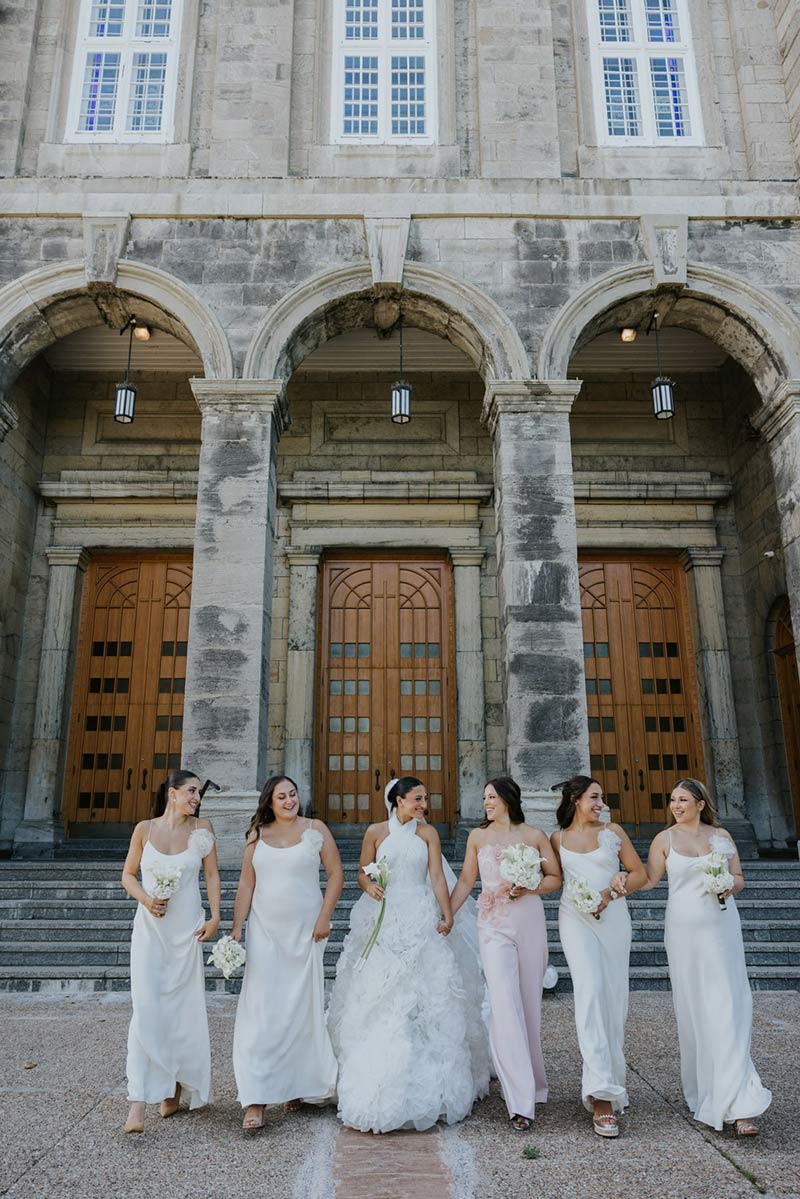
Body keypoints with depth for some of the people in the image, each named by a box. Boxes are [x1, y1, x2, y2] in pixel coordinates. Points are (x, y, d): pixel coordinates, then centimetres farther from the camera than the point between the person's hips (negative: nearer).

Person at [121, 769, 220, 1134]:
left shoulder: (201, 829, 0)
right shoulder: (145, 829, -2)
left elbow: (212, 874, 4)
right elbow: (128, 874, 7)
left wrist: (215, 917, -3)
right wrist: (145, 899, -10)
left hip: (187, 930, 1)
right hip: (150, 928, -1)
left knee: (184, 1009, 9)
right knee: (146, 1009, -8)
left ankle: (177, 1085, 31)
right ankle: (138, 1103, -3)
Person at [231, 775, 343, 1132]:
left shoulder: (315, 829, -1)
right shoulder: (257, 835, 5)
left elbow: (336, 874, -1)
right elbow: (246, 885, 7)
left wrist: (324, 917, -8)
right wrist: (236, 928, 2)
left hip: (305, 931, -1)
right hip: (265, 931, 1)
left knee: (303, 1008, 9)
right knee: (262, 1011, -3)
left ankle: (303, 1086, 28)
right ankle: (256, 1101, 2)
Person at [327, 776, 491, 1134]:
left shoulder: (428, 834, 6)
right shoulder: (376, 832, 4)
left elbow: (438, 878, 1)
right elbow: (362, 872, 7)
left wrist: (447, 915, -9)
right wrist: (370, 887, -14)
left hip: (420, 920, 1)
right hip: (383, 920, 0)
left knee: (423, 994, -1)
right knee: (378, 1001, -1)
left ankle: (426, 1085, 14)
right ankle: (373, 1086, 11)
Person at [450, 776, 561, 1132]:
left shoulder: (535, 835, 4)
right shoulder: (478, 836, 8)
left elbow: (555, 878, 7)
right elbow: (466, 881, 11)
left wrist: (527, 888, -10)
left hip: (530, 922, 0)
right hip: (494, 926, 0)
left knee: (529, 1003, 9)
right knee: (504, 1004, -10)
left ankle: (533, 1085, 30)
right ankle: (520, 1102, -6)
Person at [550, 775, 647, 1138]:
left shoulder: (613, 832, 8)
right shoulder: (557, 839, 8)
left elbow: (640, 873, 7)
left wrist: (611, 893, -6)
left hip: (614, 918, 2)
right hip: (576, 918, -2)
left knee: (615, 998, 4)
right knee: (591, 991, -17)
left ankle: (610, 1081, 22)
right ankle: (602, 1096, -19)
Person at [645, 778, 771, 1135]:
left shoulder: (721, 835, 7)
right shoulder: (665, 839, 1)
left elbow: (739, 877, 11)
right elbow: (648, 879, -2)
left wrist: (730, 886, -10)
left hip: (723, 928, 1)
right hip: (685, 931, -1)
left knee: (729, 1010, -4)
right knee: (695, 1011, 5)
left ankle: (737, 1105, -2)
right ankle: (705, 1090, 20)